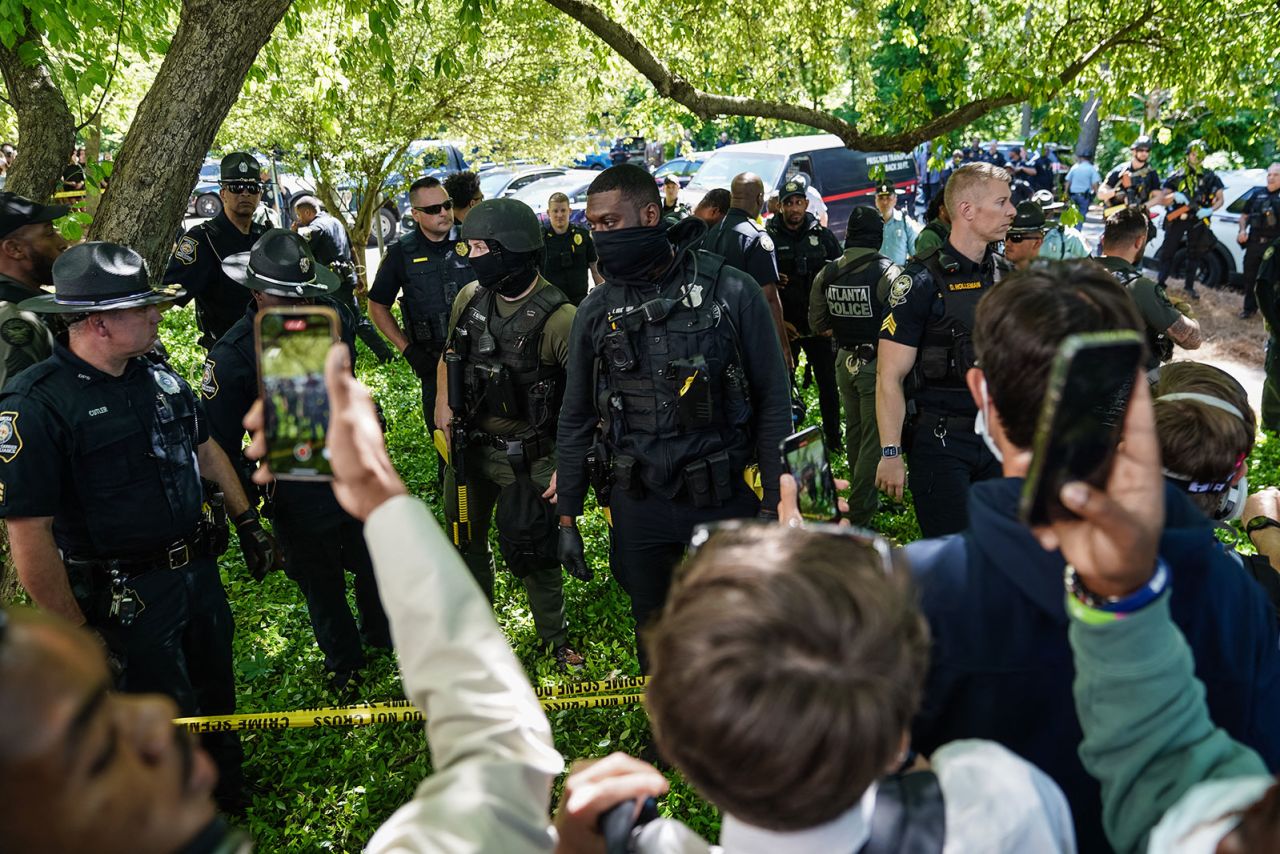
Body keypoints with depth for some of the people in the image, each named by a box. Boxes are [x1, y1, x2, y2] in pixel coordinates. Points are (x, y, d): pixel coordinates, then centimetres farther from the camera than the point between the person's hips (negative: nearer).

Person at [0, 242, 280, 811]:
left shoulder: (157, 373, 1)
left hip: (199, 568, 7)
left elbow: (205, 449, 15)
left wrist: (247, 523, 14)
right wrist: (76, 634, -19)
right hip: (126, 595, -7)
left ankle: (230, 796, 48)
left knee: (217, 699, 24)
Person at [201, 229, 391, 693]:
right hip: (297, 495, -4)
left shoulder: (332, 319, -7)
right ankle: (344, 662, 41)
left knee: (376, 565, 22)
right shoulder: (232, 355, -21)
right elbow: (219, 443, -14)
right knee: (321, 584, 15)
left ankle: (383, 632, 51)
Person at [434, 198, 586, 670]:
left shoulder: (557, 318, -23)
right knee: (466, 541, 21)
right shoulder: (470, 297, -2)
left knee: (534, 552, 6)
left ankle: (555, 636, 31)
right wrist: (443, 410, 6)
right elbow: (450, 356, 16)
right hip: (468, 445, 6)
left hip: (526, 455, -6)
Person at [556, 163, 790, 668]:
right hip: (639, 507, 3)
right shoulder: (596, 311, 1)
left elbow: (772, 403, -5)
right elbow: (575, 422, 8)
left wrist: (779, 505, -8)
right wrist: (567, 518, 7)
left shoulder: (732, 293, -9)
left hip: (724, 500, -2)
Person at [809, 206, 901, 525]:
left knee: (854, 432, 21)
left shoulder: (826, 274, 0)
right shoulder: (888, 273, -18)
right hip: (877, 364, -6)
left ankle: (864, 498, 36)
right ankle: (859, 512, 3)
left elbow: (818, 324, 8)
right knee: (874, 438, 1)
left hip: (845, 362, 6)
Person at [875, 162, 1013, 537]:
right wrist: (891, 454, -16)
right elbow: (889, 377, -13)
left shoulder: (1006, 276, 8)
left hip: (998, 438, 6)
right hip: (940, 442, -6)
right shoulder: (922, 282, -12)